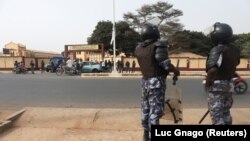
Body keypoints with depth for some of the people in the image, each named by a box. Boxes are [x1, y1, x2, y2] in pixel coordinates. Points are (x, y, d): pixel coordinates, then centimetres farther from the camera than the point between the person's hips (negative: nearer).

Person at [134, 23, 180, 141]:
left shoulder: (138, 48, 5)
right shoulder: (158, 45, -13)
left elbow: (145, 63, 7)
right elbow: (165, 64, -19)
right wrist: (176, 71, -1)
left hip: (145, 81, 7)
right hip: (156, 81, -7)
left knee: (146, 108, 19)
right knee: (155, 110, 1)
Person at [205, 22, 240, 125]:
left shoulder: (217, 50, -20)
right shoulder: (235, 49, 5)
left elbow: (212, 70, -32)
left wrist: (207, 83, -17)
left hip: (217, 86, -8)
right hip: (229, 84, 8)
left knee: (217, 116, 1)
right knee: (226, 113, 22)